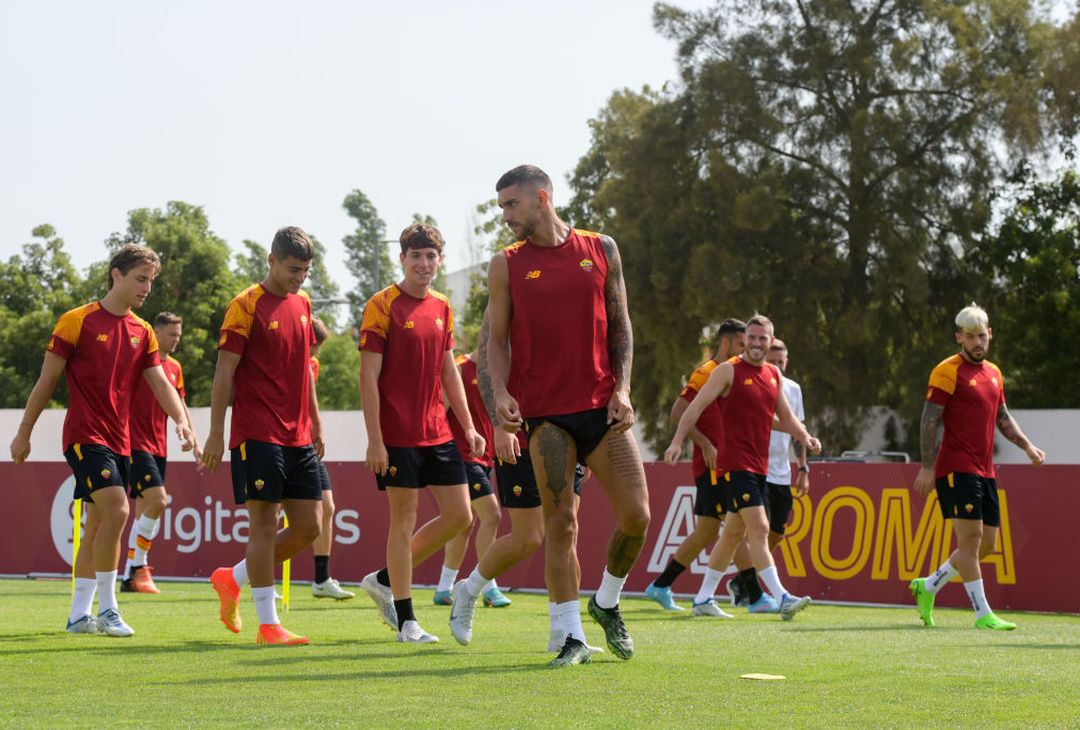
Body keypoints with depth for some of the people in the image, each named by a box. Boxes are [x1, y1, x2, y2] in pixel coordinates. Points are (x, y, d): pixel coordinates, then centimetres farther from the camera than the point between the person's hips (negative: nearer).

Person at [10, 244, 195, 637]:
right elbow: (47, 380, -2)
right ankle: (106, 609, -14)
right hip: (85, 436, -7)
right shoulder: (77, 321, -6)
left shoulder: (142, 332, 11)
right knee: (116, 510, -21)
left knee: (98, 524, 9)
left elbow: (160, 383, 6)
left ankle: (79, 615, 15)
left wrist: (181, 421, -13)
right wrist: (24, 432, 1)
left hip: (119, 441, 7)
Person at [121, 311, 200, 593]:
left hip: (158, 447, 7)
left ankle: (131, 577, 10)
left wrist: (194, 443, 15)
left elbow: (181, 407, 20)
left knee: (146, 509, 6)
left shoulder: (175, 368, 14)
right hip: (136, 442, -7)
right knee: (157, 501, -19)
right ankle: (138, 569, -10)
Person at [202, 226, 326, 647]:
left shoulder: (302, 305, 14)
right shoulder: (247, 306, -7)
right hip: (257, 435, -7)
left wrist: (316, 424, 22)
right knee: (264, 523, -7)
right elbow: (224, 372, -8)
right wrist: (216, 434, -10)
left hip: (298, 437, 7)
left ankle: (233, 579, 21)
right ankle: (268, 624, -2)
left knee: (309, 525, 4)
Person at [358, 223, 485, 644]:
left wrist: (468, 426, 13)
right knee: (404, 519, -3)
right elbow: (368, 376, -11)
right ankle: (406, 621, 5)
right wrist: (375, 439, -16)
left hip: (437, 433, 7)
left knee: (459, 516, 5)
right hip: (397, 435, -7)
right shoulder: (382, 306, -8)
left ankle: (384, 581, 20)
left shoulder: (442, 308, 12)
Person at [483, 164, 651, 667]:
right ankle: (573, 636, 3)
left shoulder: (601, 249, 9)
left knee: (635, 515, -6)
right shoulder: (507, 265, 7)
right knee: (560, 523, -5)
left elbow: (620, 325, 11)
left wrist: (622, 389, 0)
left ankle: (607, 603, 19)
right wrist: (500, 394, -11)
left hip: (603, 405, 1)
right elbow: (498, 340, 6)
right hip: (546, 412, -1)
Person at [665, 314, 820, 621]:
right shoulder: (728, 371, -6)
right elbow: (697, 405, -9)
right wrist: (677, 441, -19)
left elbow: (786, 416, 21)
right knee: (759, 528, -15)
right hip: (734, 465, -8)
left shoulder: (773, 374, 14)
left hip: (758, 466, 8)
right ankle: (782, 599, -21)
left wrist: (805, 437, 1)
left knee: (734, 532, 12)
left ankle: (703, 598, 21)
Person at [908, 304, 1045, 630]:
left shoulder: (993, 373, 16)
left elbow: (1003, 418, 26)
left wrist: (1028, 446, 12)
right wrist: (927, 467, -15)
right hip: (956, 468, -8)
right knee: (971, 537, -11)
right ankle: (983, 615, -10)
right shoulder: (948, 372, -7)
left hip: (985, 471, 8)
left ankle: (928, 586, 23)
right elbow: (930, 420, -10)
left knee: (986, 544, 8)